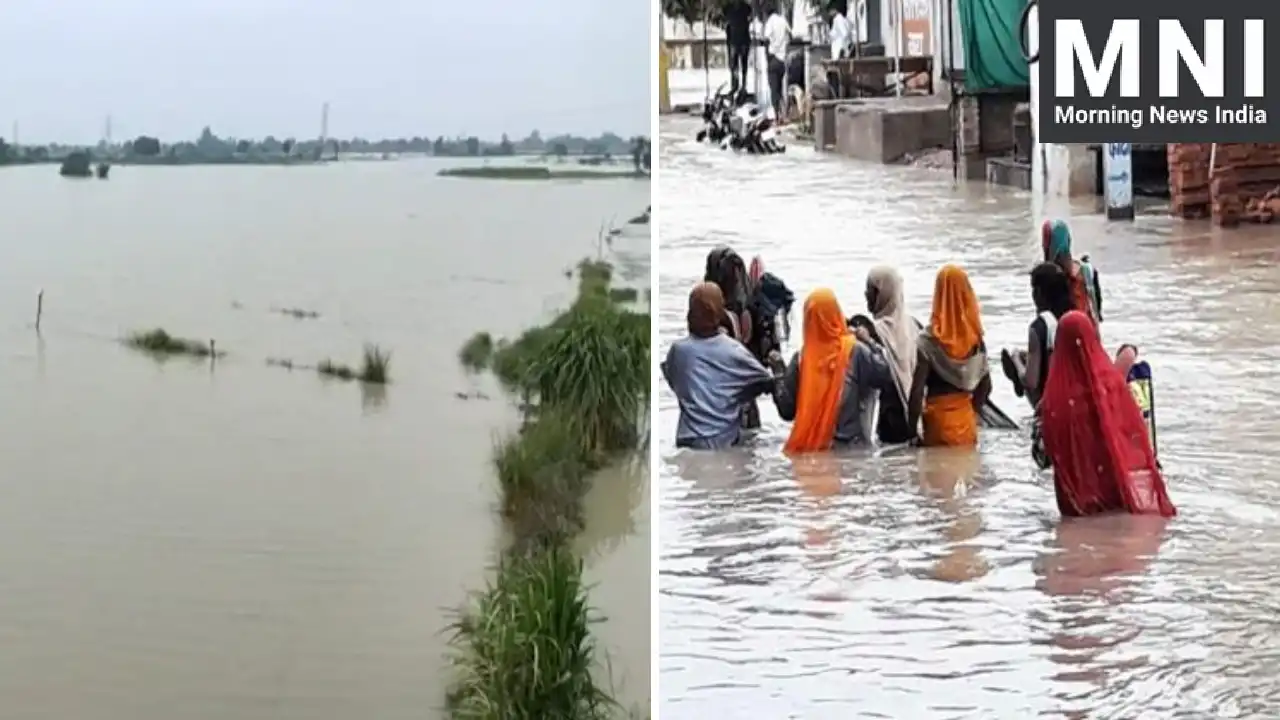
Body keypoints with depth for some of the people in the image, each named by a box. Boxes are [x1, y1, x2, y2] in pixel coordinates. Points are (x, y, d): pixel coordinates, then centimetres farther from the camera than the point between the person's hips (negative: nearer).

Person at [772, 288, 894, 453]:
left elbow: (787, 411, 1)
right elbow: (889, 379, -5)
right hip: (851, 446, -1)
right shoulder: (856, 352, -6)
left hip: (809, 447, 1)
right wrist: (870, 344, 3)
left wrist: (778, 369, 13)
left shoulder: (801, 358, -2)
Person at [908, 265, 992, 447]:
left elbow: (917, 390, -16)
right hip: (966, 419, 5)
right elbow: (986, 385, 8)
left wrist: (911, 430, -7)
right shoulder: (975, 337, 1)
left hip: (938, 419, -4)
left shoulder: (929, 340, -14)